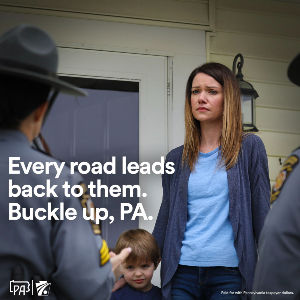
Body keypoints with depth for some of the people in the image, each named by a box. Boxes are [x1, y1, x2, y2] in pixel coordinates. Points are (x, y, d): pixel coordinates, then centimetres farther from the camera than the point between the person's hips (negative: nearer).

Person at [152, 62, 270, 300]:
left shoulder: (249, 148, 2)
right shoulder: (177, 159, 11)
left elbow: (262, 213, 1)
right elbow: (165, 220, 14)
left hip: (229, 273, -3)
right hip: (183, 272, 3)